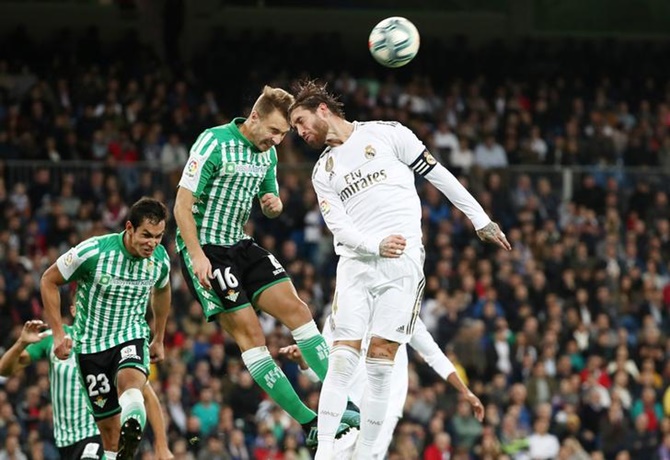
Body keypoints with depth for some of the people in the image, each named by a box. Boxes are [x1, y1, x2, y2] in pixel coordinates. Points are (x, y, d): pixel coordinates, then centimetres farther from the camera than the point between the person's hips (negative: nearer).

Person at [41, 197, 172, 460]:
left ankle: (133, 422, -63)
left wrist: (159, 339, 25)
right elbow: (49, 281, -5)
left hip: (132, 336, 1)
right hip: (91, 343, -1)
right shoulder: (93, 251, -18)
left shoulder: (160, 259, -5)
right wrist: (58, 334, -8)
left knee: (131, 380, -35)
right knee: (109, 426, -3)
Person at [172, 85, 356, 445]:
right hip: (204, 246, -8)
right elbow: (182, 203, -18)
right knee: (249, 331, -12)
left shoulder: (268, 152, 7)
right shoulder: (214, 142, -17)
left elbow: (270, 208, 21)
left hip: (239, 244, 8)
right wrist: (197, 256, -25)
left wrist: (275, 204, -4)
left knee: (296, 308, -4)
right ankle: (309, 422, -12)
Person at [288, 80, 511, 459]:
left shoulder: (386, 134, 5)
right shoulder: (323, 173, 17)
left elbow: (437, 174, 7)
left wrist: (480, 221, 7)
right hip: (356, 263, 3)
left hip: (403, 261, -3)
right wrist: (376, 244, -15)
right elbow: (340, 226, 5)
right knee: (343, 357, -10)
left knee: (381, 358, -9)